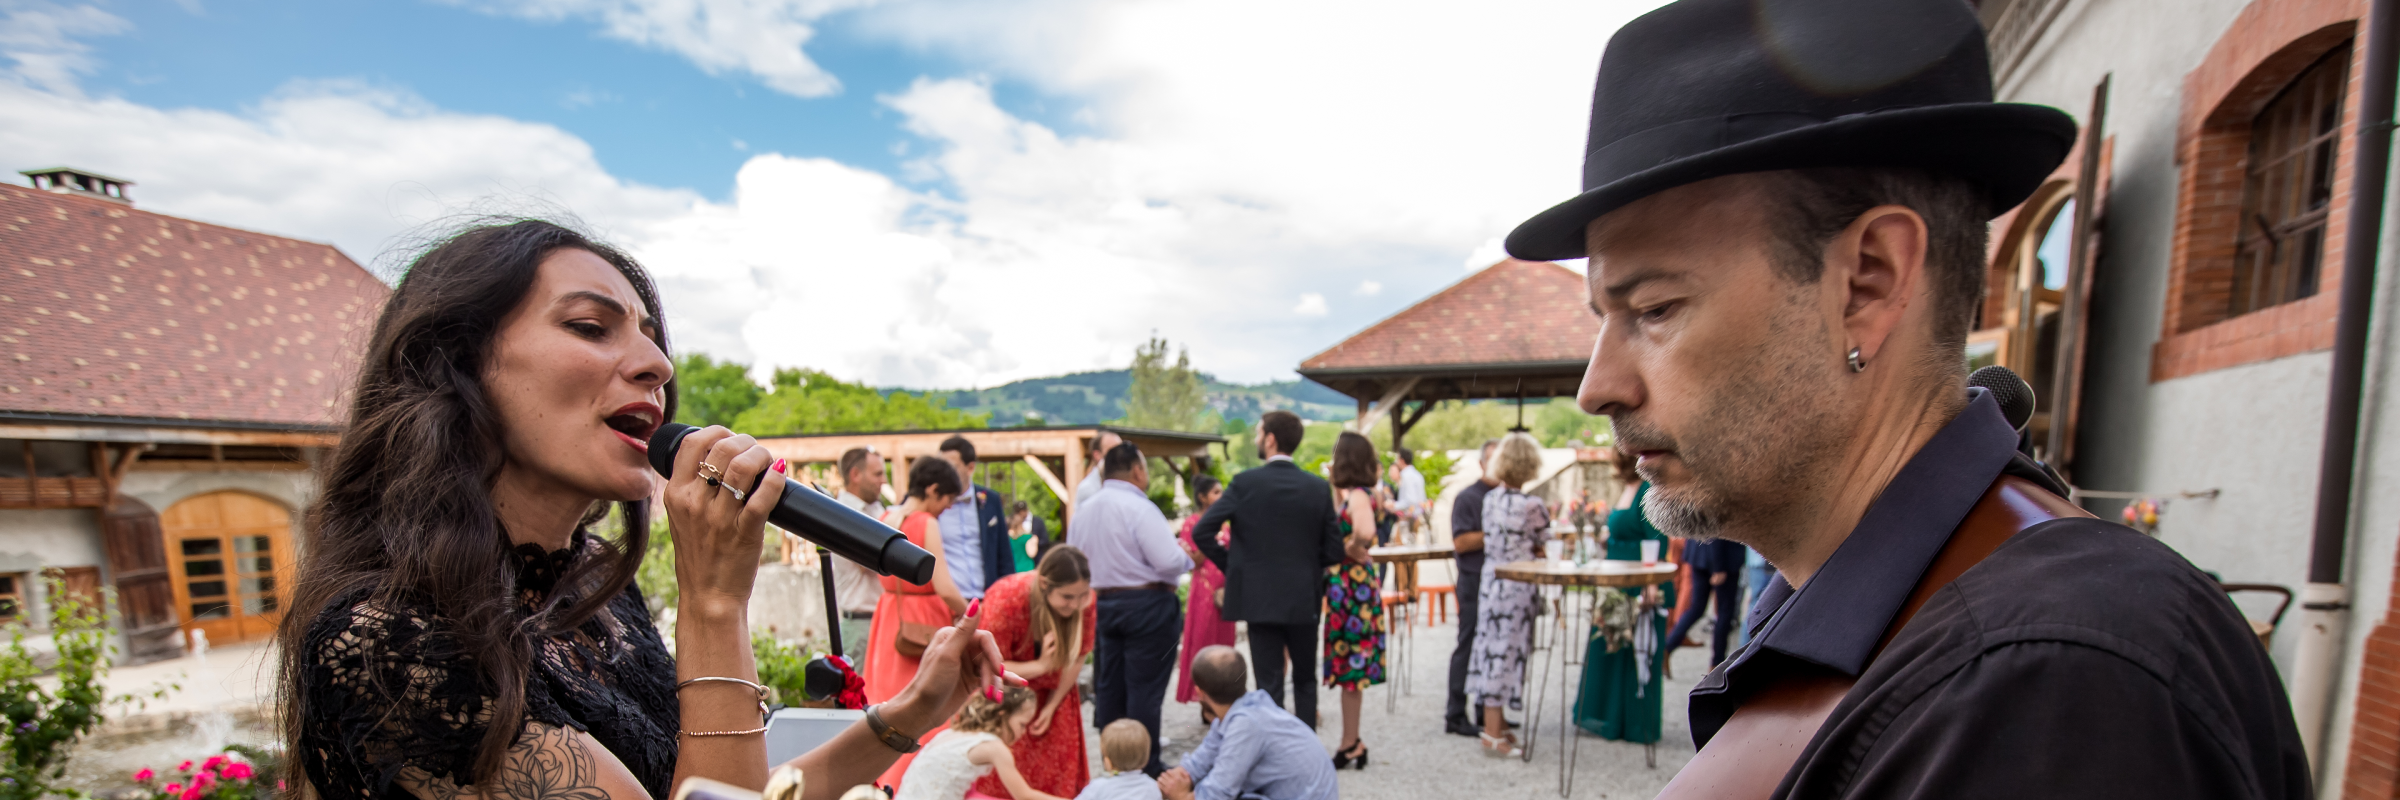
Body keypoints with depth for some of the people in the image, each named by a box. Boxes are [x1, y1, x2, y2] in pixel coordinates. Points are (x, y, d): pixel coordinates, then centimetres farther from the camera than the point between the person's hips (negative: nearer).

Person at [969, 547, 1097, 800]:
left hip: (1051, 694, 3)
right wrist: (1041, 666, -33)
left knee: (1056, 773, 4)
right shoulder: (1006, 598, -34)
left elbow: (1077, 658, -9)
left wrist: (1052, 706, -7)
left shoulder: (1084, 600, -23)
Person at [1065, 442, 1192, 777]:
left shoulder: (1083, 510, 6)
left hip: (1103, 604, 7)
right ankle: (1145, 769, 10)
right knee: (1144, 690, 2)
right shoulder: (1139, 508, -17)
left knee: (1109, 687, 16)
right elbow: (1169, 562, -23)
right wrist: (1188, 558, -3)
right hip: (1147, 606, -7)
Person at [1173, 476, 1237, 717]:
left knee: (1224, 645, 9)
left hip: (1225, 591, 6)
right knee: (1204, 645, 0)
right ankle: (1206, 706, 7)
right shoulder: (1192, 523, -5)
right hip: (1204, 592, -6)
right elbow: (1190, 562, -11)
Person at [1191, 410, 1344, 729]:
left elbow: (1202, 532, -12)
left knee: (1269, 683, 7)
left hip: (1259, 598, -2)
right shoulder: (1319, 487, -3)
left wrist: (1231, 566, 2)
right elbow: (1334, 550, -3)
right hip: (1305, 599, 2)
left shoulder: (1245, 482, -10)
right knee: (1305, 679, 19)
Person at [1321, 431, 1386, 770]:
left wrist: (1354, 551, -19)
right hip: (1348, 585, 9)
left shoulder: (1357, 496, -17)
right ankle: (1350, 743, 25)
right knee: (1350, 664, 15)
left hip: (1352, 586, -9)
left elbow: (1365, 532, -36)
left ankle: (1350, 744, 14)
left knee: (1349, 663, 2)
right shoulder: (1352, 495, 9)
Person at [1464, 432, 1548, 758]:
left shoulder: (1489, 499, 4)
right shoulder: (1532, 506, -15)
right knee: (1507, 652, 0)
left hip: (1491, 582, 6)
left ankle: (1496, 724, 28)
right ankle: (1493, 735, 9)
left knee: (1494, 648, 14)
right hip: (1518, 588, -6)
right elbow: (1546, 550, -3)